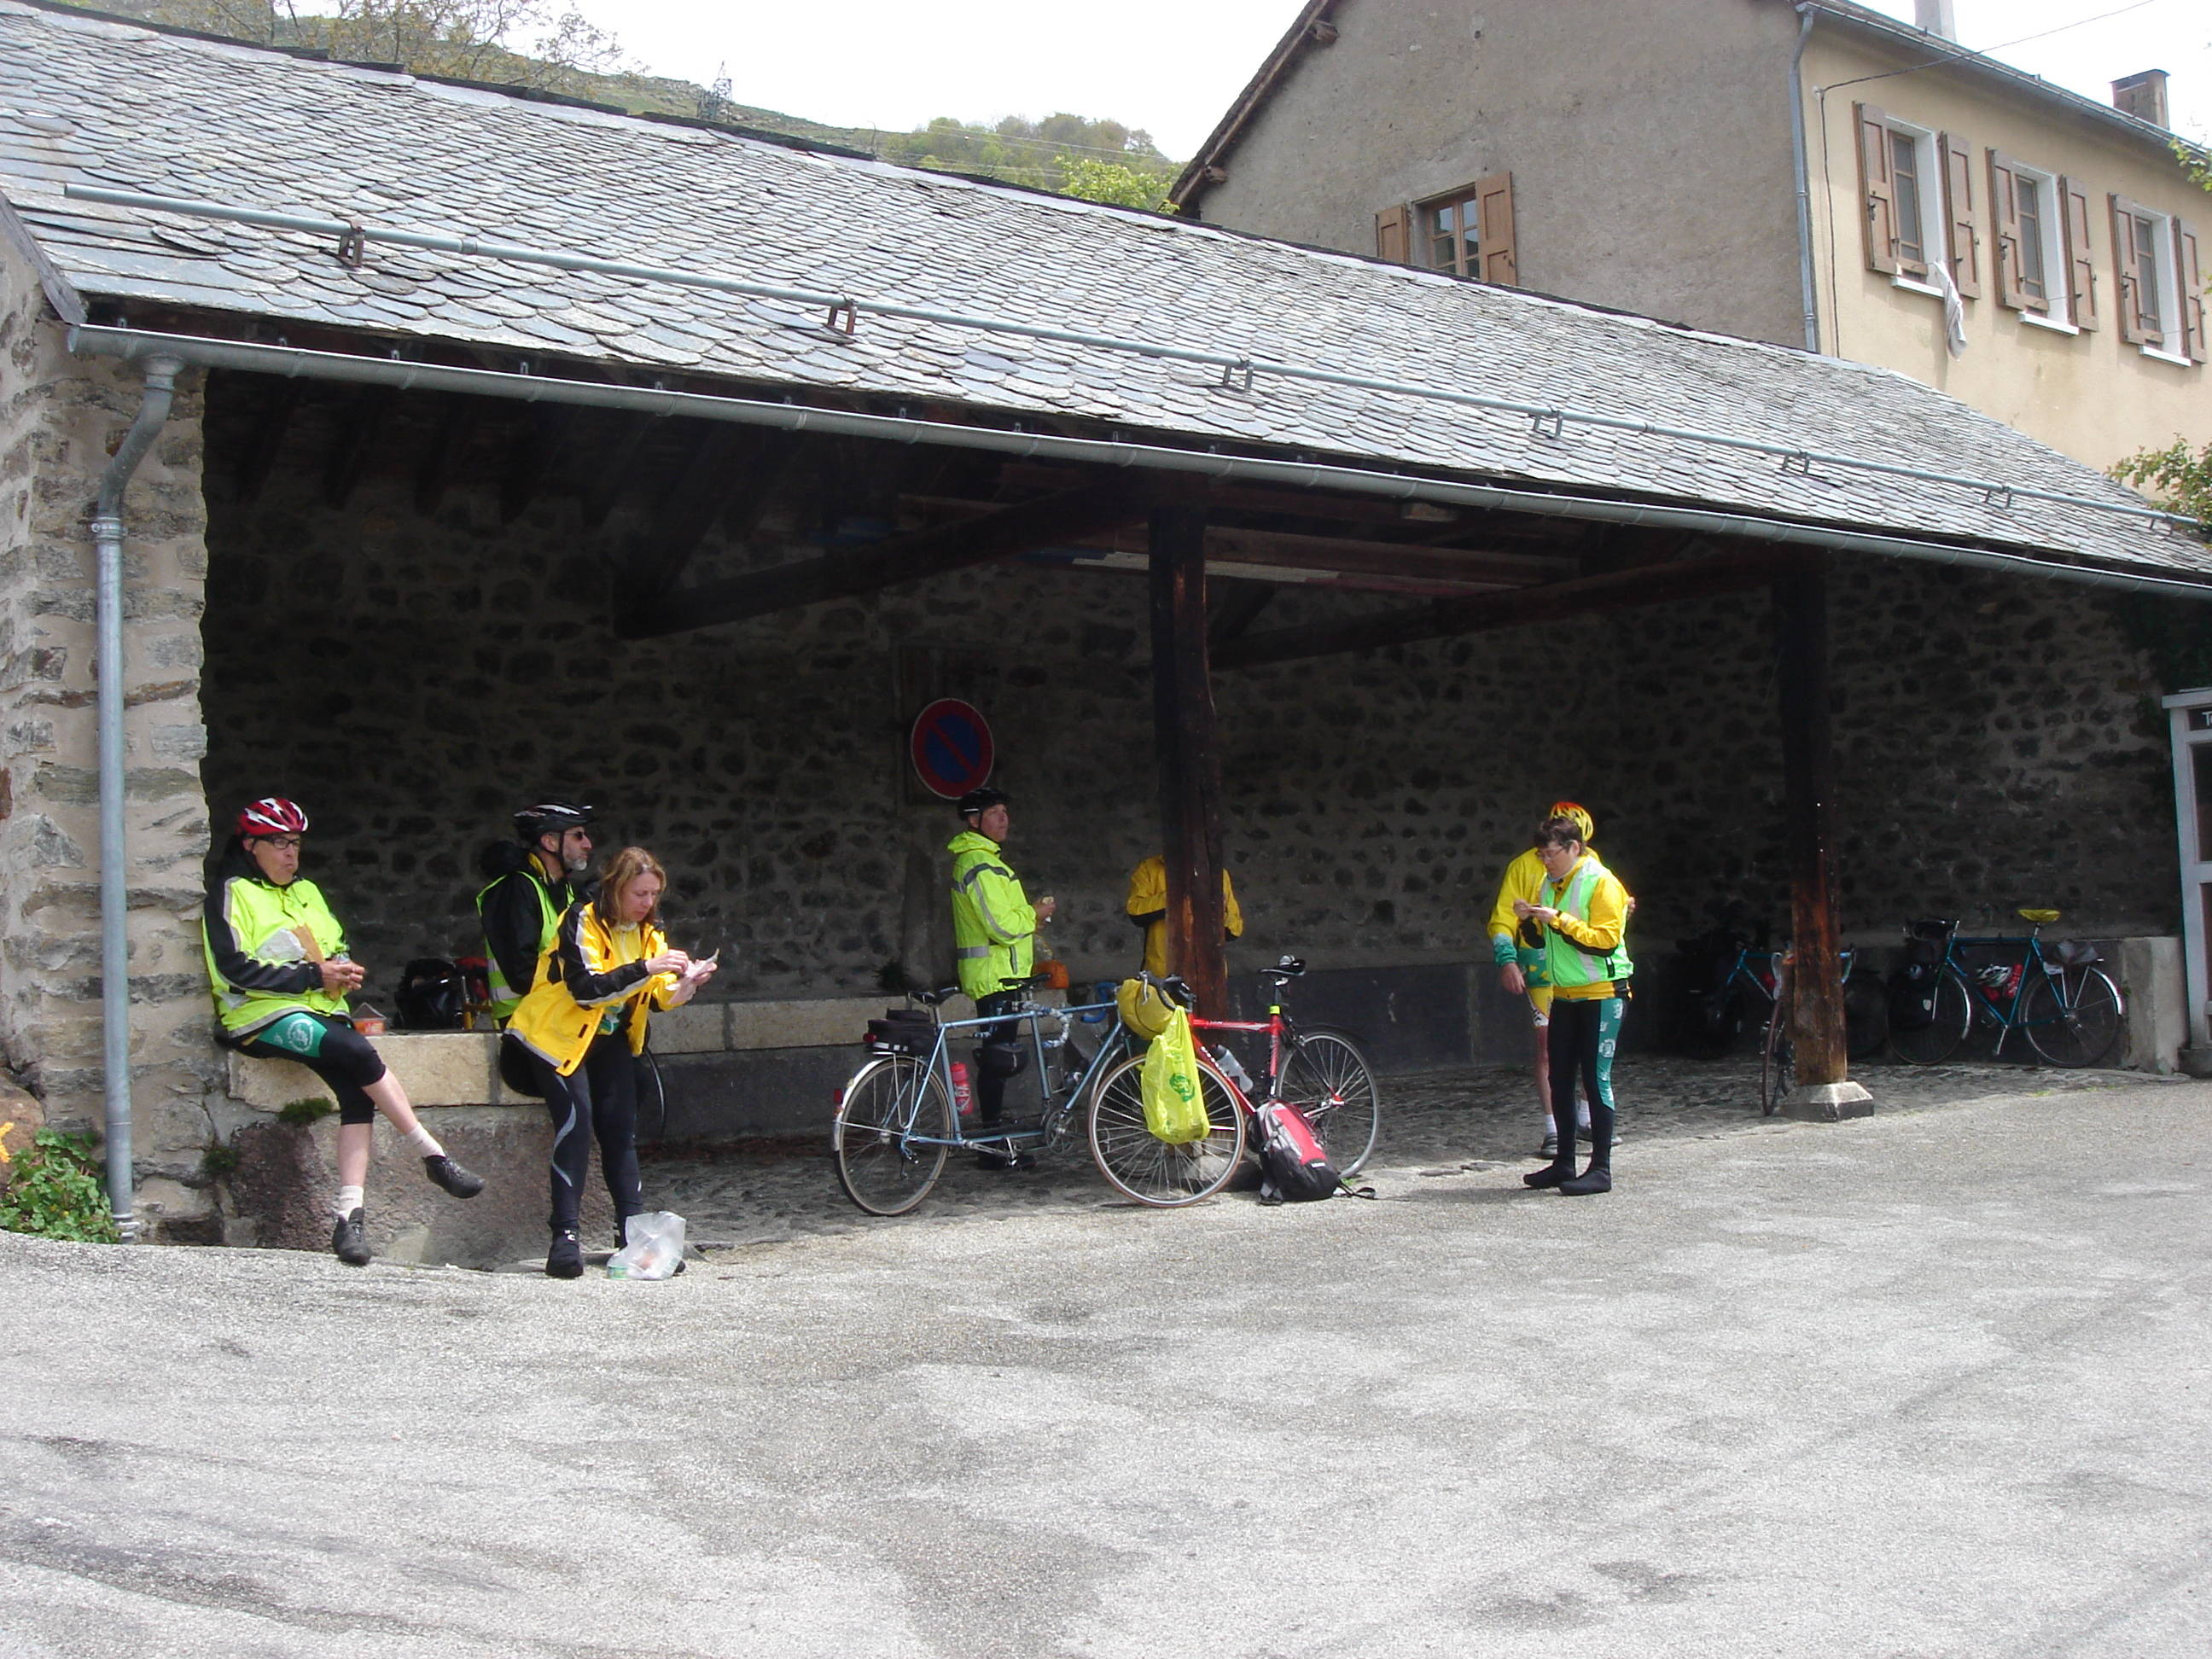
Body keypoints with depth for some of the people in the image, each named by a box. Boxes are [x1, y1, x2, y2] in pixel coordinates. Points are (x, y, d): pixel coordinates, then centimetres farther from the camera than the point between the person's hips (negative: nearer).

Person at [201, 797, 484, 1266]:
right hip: (263, 1016, -7)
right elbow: (237, 969, -9)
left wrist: (343, 968, 3)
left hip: (322, 1010, 7)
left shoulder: (307, 892, 24)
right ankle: (435, 1157, -21)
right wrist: (314, 975, -12)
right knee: (358, 1052, -29)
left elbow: (337, 944, 28)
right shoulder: (233, 893, 1)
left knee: (357, 1090, -21)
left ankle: (349, 1214, -26)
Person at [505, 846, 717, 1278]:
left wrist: (685, 983, -25)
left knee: (620, 1128, 0)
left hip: (610, 1038, 7)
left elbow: (659, 997, -4)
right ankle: (564, 1237, -19)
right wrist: (645, 969, -37)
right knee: (576, 1121, -20)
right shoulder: (581, 921, -18)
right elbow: (586, 988, -30)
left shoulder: (648, 932, 4)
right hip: (560, 1035, -7)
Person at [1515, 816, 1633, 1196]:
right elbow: (1544, 940, 19)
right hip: (1564, 994, 8)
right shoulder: (1550, 884, 12)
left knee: (1596, 1080, -6)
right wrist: (1530, 919, -2)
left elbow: (1606, 940, -20)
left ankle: (1601, 1169, -1)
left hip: (1601, 993, -8)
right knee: (1560, 1079, 8)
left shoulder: (1601, 883, -11)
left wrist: (1559, 920, -22)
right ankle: (1563, 1163, 17)